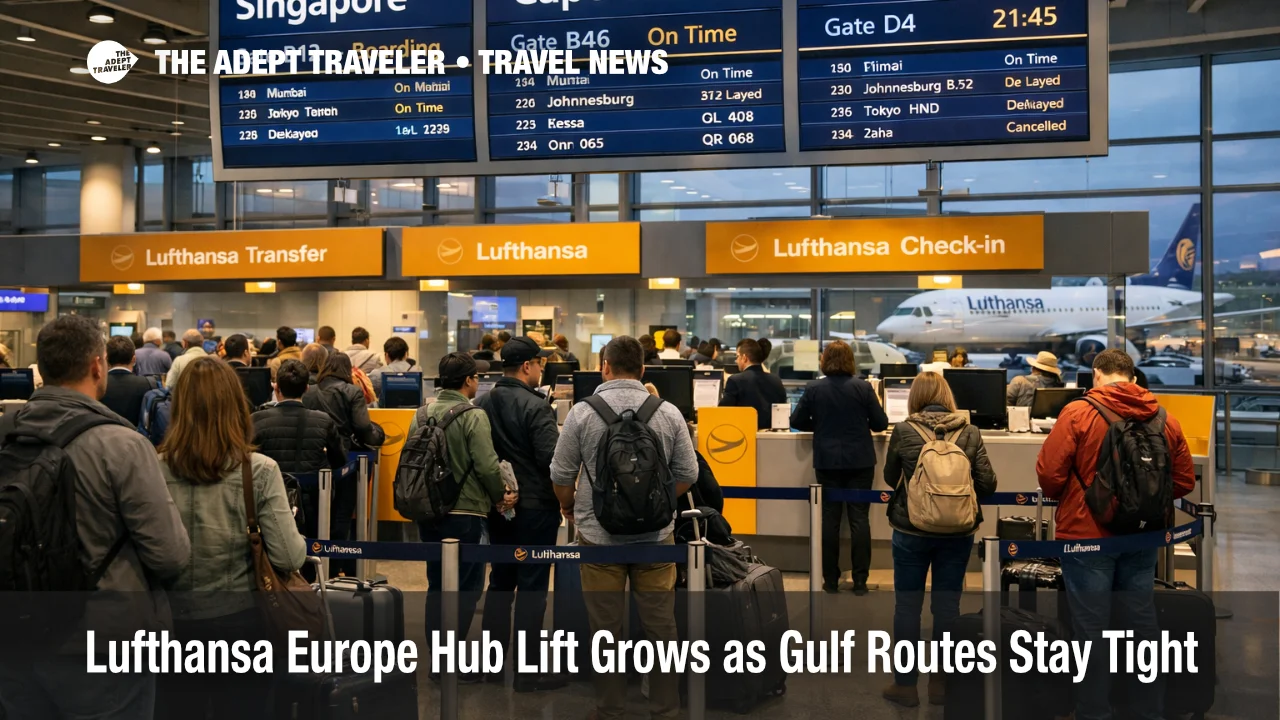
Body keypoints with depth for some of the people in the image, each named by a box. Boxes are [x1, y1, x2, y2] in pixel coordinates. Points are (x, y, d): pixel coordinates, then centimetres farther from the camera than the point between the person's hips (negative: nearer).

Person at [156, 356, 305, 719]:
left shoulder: (156, 469, -9)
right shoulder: (259, 471, -13)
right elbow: (290, 558, -15)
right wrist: (298, 540, 6)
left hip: (174, 620, 2)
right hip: (240, 620, -1)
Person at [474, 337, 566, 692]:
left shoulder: (484, 403, 3)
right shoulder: (535, 406, -18)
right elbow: (552, 458, -23)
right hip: (535, 506, -7)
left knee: (500, 580, 17)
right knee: (531, 586, 1)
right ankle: (527, 671, 7)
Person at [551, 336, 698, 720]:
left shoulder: (582, 412, -7)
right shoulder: (668, 413, -3)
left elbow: (561, 475, -3)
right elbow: (688, 474, 2)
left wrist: (569, 506, 18)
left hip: (599, 535, -1)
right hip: (656, 535, 1)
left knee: (606, 631, 9)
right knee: (661, 630, 10)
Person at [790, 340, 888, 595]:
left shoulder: (814, 389, -5)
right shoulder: (863, 387, -7)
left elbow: (797, 422, 1)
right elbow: (881, 424, -2)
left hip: (827, 461, 1)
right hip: (860, 461, 0)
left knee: (829, 519, 7)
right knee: (859, 518, 4)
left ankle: (831, 580, 12)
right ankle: (860, 581, 4)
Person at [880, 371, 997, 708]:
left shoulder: (903, 431, -8)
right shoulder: (970, 433, -5)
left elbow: (890, 479, 6)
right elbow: (987, 484, -4)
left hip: (911, 531, -2)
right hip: (958, 533, 2)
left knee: (907, 604, 9)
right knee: (947, 605, 11)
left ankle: (905, 684, 17)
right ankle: (941, 683, 22)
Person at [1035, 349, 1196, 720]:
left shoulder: (1078, 413, -11)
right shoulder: (1165, 419, 2)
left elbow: (1049, 474, -14)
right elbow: (1184, 482, 6)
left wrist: (1067, 498, 6)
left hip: (1088, 535, -4)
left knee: (1091, 628, 4)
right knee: (1143, 624, 15)